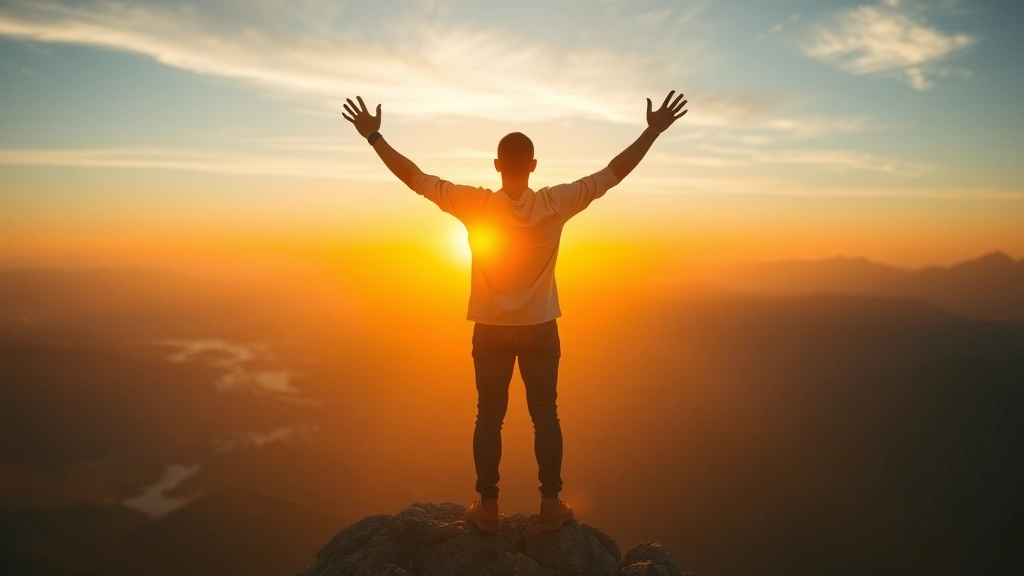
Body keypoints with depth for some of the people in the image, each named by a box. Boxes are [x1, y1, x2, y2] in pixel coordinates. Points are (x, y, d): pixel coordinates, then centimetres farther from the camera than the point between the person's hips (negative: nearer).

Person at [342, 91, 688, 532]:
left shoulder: (474, 204, -14)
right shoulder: (556, 204, -12)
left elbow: (414, 177, -10)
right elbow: (613, 173, -8)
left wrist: (374, 137, -2)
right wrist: (654, 131, -1)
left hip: (490, 330, 0)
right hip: (540, 329, 0)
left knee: (489, 417, 10)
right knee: (545, 415, 11)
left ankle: (488, 506, 17)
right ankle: (550, 504, 18)